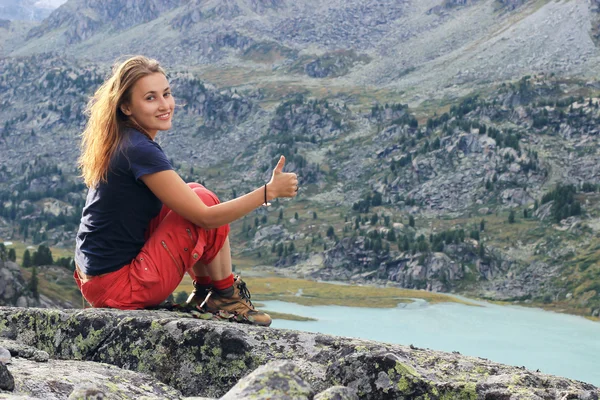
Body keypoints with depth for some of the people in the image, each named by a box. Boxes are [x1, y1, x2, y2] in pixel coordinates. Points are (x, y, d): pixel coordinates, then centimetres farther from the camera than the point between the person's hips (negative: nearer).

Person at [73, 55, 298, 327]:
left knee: (192, 194, 14)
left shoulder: (117, 143, 8)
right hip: (120, 288, -9)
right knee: (204, 201, -6)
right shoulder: (140, 150, -20)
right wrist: (269, 191, -15)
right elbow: (205, 216, -19)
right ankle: (226, 297, 8)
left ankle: (205, 293, 15)